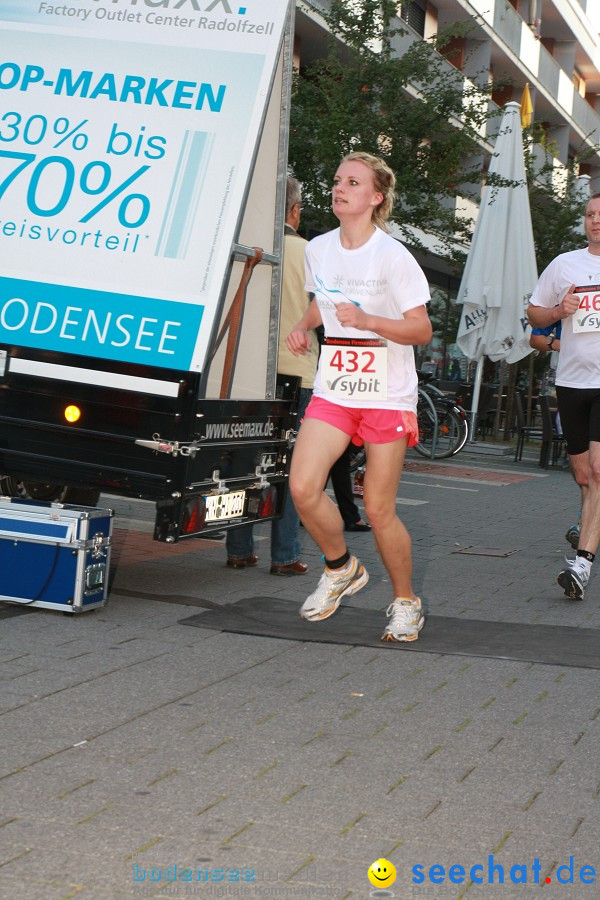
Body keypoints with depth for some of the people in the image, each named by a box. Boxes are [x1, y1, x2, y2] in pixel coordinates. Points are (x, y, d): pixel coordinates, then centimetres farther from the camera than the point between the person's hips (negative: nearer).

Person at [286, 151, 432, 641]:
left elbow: (422, 329, -11)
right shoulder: (317, 249, 6)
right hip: (333, 390, 5)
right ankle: (341, 568, 15)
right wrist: (303, 327, 6)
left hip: (388, 395, -4)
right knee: (303, 487, -13)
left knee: (379, 509, -2)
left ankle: (406, 601, 22)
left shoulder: (393, 256, -11)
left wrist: (367, 320, -25)